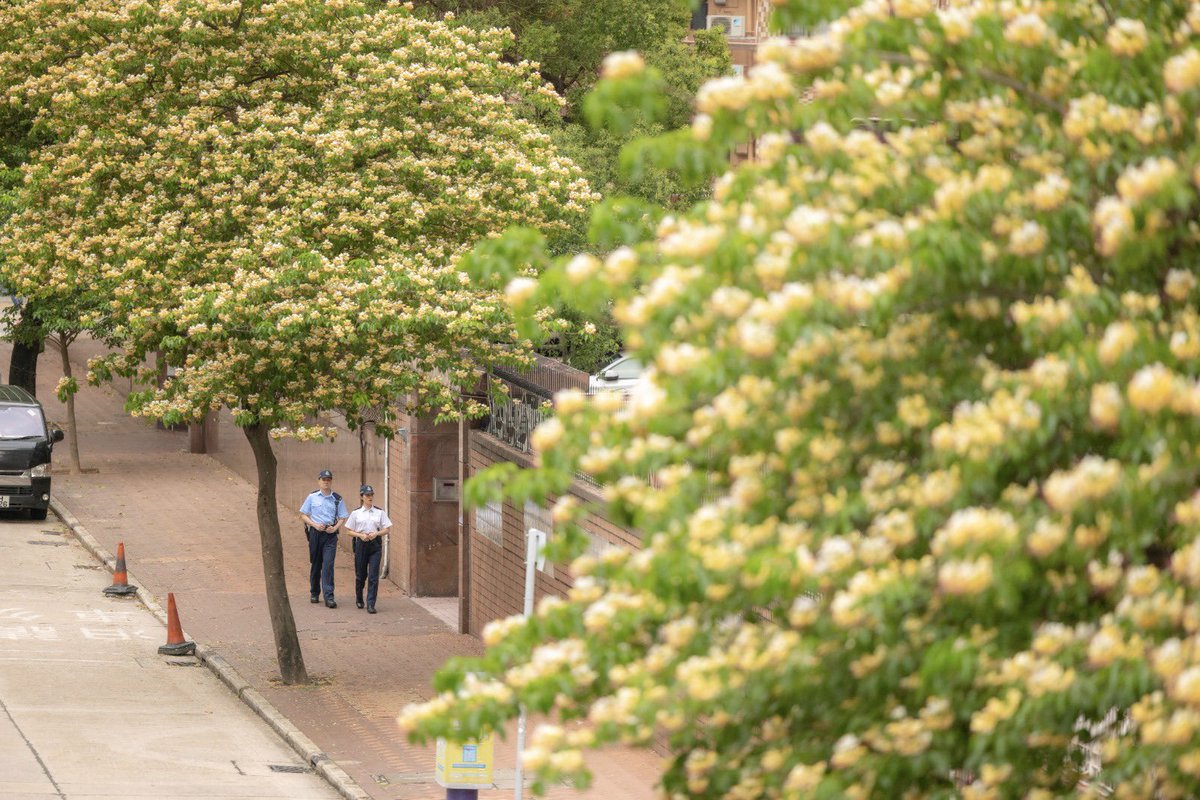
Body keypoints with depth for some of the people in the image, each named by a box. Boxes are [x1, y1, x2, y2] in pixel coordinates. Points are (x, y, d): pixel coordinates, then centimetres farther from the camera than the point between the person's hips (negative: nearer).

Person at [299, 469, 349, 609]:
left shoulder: (337, 499, 5)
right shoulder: (312, 497, 4)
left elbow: (342, 518, 8)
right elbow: (303, 515, 5)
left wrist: (335, 527, -11)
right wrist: (315, 524, -10)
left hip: (330, 534, -1)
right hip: (315, 533, 1)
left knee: (328, 565, -11)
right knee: (315, 564, 9)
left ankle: (329, 597, -15)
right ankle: (315, 593, 24)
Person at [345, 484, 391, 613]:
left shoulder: (380, 513, 5)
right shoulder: (356, 513, 4)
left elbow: (387, 529, 5)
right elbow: (349, 531, 5)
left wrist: (376, 533, -14)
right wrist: (360, 535, -13)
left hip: (375, 545, 0)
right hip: (361, 544, 0)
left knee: (373, 576, -8)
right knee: (360, 574, 9)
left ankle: (371, 604, -8)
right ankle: (359, 599, 33)